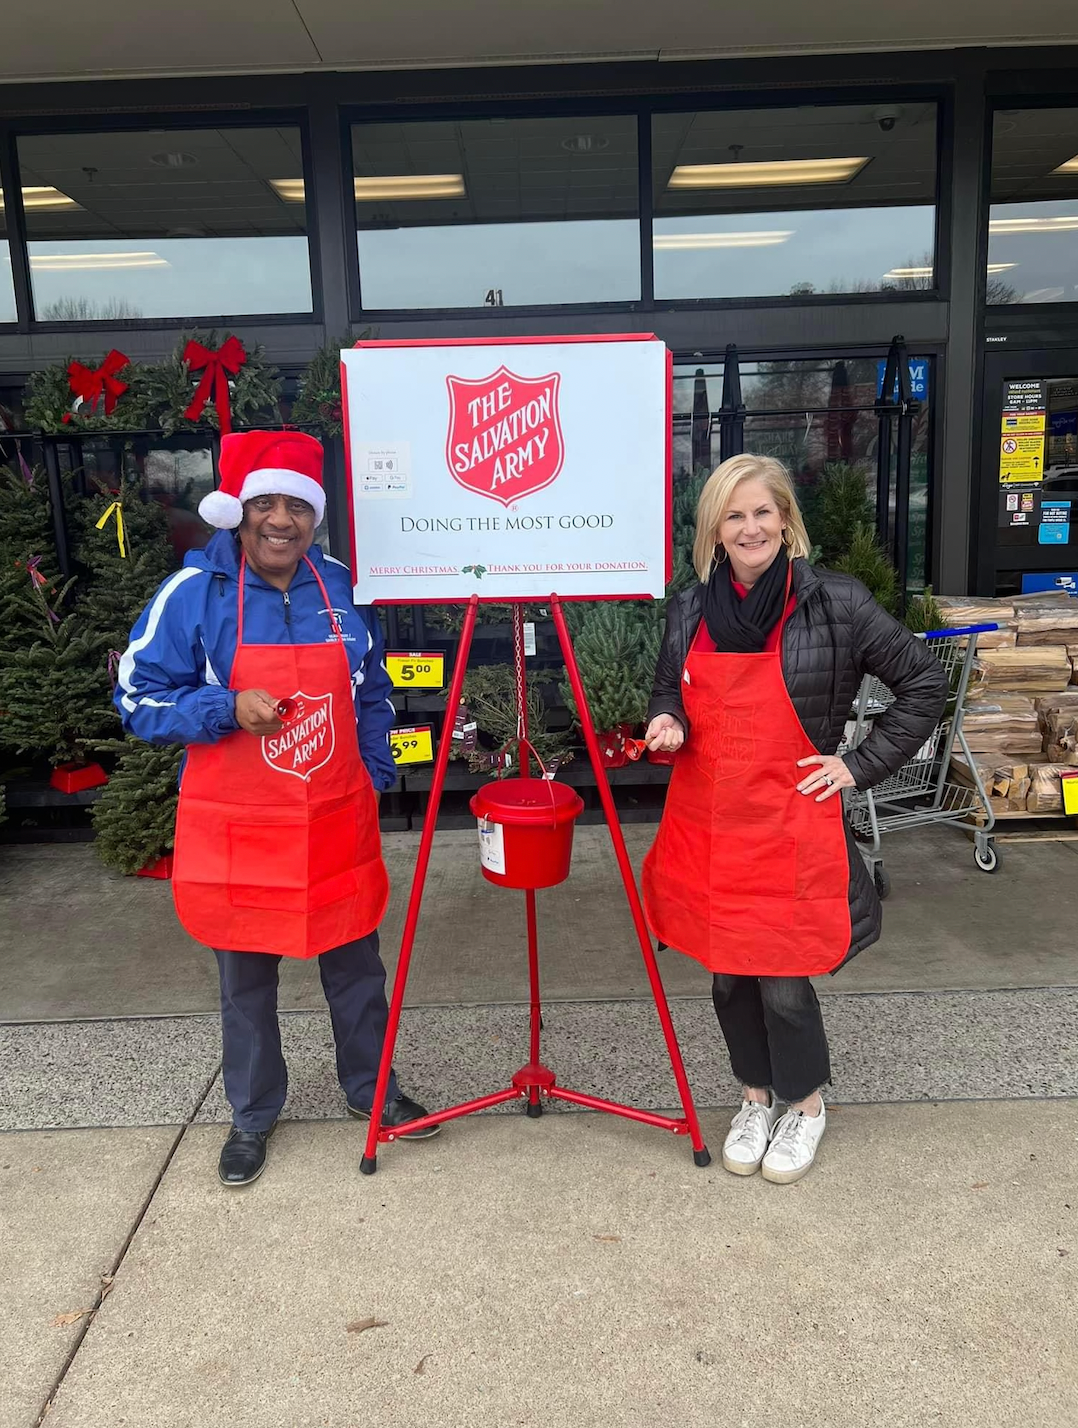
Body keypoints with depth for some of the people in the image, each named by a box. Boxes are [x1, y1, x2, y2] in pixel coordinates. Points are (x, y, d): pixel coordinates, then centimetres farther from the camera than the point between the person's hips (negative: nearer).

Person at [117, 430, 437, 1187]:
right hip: (238, 831, -2)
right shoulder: (194, 591, -9)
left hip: (337, 823, 3)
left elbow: (373, 694, 13)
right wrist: (229, 709, -21)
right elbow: (138, 698, -5)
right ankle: (252, 1117, 34)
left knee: (357, 966, 15)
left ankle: (370, 1088, 38)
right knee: (246, 982, 12)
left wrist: (376, 780, 9)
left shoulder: (342, 587, 1)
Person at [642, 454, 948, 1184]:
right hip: (707, 824, 4)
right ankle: (756, 1096, 38)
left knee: (783, 979, 2)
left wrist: (861, 764, -5)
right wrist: (666, 724, -5)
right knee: (727, 973, 13)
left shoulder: (836, 602, -8)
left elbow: (926, 684, -1)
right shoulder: (690, 609, 4)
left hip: (791, 827, -4)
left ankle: (806, 1104, 31)